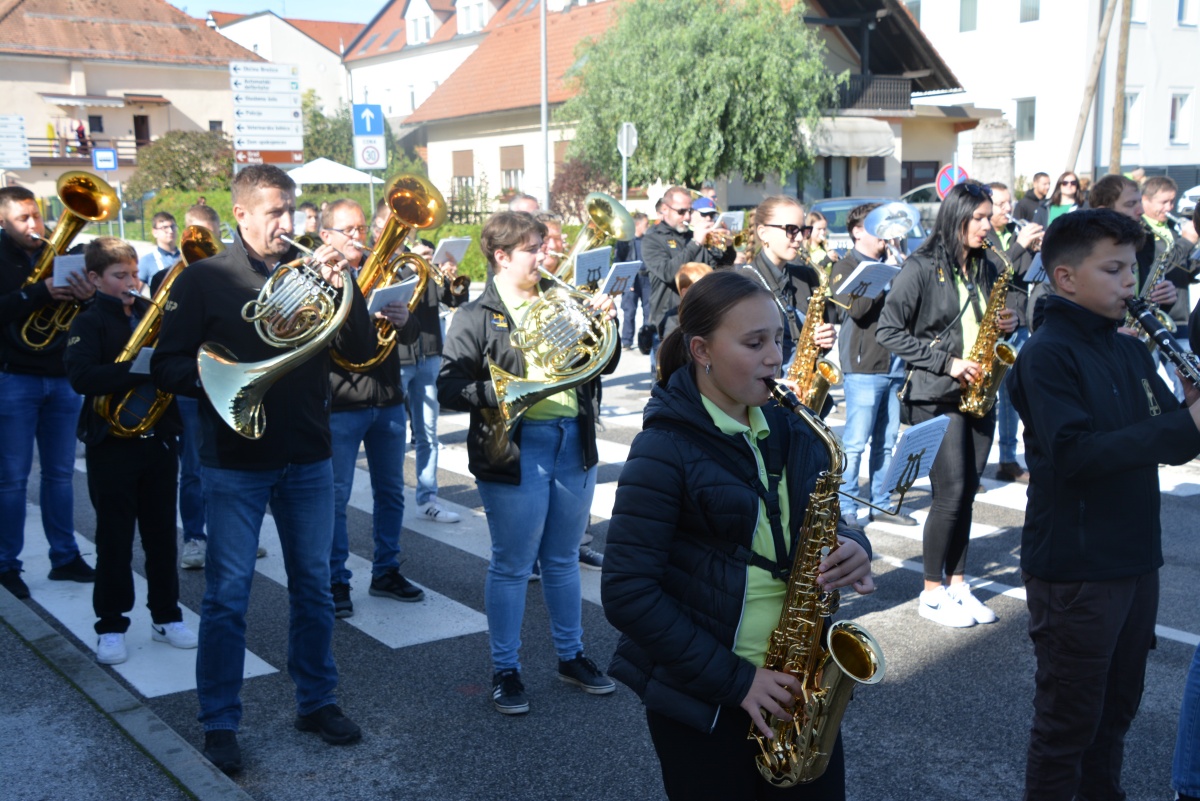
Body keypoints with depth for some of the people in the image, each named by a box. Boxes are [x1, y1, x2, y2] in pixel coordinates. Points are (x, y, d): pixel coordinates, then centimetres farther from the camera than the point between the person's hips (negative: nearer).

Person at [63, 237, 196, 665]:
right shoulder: (90, 322, -4)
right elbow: (82, 377, -21)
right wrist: (140, 368, -28)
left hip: (159, 440, 4)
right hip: (112, 443, -4)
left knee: (162, 534, 11)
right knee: (114, 539, 3)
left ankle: (166, 616, 22)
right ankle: (111, 626, 13)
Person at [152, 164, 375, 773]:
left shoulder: (310, 273, 7)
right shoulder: (203, 280, -1)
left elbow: (361, 351, 0)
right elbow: (166, 367, -3)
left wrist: (343, 287, -14)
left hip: (308, 456, 3)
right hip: (236, 459, -3)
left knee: (313, 586, 12)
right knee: (227, 595, 2)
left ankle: (317, 700, 27)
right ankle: (220, 723, 15)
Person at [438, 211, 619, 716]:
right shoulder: (476, 318, -5)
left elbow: (603, 365, 16)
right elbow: (449, 390, -13)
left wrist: (605, 324, -3)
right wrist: (515, 386, -24)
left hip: (573, 444, 5)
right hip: (515, 451, -5)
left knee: (563, 560, 17)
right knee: (511, 567, 4)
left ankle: (571, 656, 31)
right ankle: (505, 670, 19)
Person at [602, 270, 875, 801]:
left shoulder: (793, 433, 4)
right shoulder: (664, 451, -14)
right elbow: (626, 591, -17)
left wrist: (852, 549, -10)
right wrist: (733, 679, -18)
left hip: (797, 685, 5)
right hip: (701, 699, -5)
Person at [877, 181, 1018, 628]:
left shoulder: (986, 270, 12)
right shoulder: (922, 268, -8)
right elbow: (887, 331, -12)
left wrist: (1007, 324, 1)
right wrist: (945, 362, -16)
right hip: (935, 396, -6)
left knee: (966, 493, 9)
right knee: (950, 494, -8)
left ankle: (957, 584, 20)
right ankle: (932, 594, 6)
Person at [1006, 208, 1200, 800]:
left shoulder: (1132, 352, 10)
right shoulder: (1046, 355, -14)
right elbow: (1076, 452, -25)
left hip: (1135, 559, 8)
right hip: (1073, 568, -8)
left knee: (1117, 708, 20)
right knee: (1067, 722, 5)